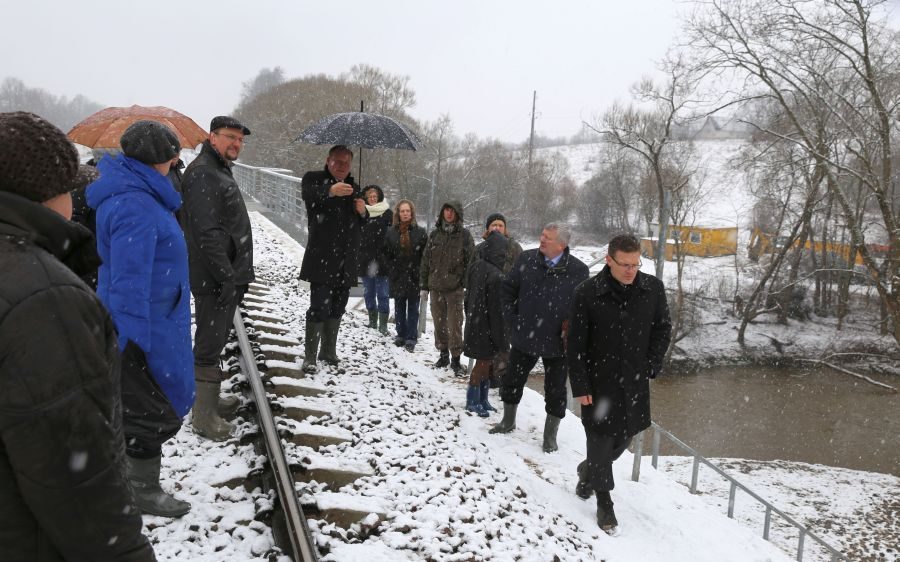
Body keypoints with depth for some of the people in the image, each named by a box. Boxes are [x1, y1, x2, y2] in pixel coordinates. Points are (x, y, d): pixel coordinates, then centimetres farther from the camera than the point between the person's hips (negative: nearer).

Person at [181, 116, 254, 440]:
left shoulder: (220, 171, 19)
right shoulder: (202, 173, -15)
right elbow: (207, 232, -23)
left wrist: (236, 275, 22)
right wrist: (226, 276, -24)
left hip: (227, 276, 11)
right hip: (213, 279, -11)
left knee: (215, 341, 19)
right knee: (209, 345, -3)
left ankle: (212, 400, 33)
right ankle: (204, 417, 6)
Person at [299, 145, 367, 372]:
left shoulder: (353, 187, 18)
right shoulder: (314, 178, 0)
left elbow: (360, 223, 26)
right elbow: (308, 194, -26)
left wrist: (363, 212, 1)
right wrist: (330, 190, -46)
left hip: (346, 259, 6)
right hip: (322, 257, -6)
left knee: (338, 307, 12)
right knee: (319, 307, -9)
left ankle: (329, 351, 25)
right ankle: (310, 356, -1)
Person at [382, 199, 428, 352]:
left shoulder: (420, 232, -3)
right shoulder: (391, 232, 3)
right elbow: (387, 254, 6)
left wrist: (419, 272, -7)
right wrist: (392, 270, -1)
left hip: (414, 276, -2)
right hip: (397, 277, 2)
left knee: (413, 308, 3)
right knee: (399, 307, 10)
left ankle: (411, 338, 8)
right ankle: (401, 335, 22)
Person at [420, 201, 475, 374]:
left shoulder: (464, 235, -1)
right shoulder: (434, 234, 8)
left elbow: (471, 261, -3)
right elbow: (426, 260, 12)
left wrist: (468, 285, -10)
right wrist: (424, 286, 9)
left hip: (455, 288, -4)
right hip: (435, 287, 4)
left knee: (454, 324, -3)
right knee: (439, 322, 11)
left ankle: (456, 358, 5)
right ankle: (443, 354, 24)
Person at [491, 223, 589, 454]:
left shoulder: (578, 270, -13)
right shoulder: (526, 259, -5)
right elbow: (508, 288, 6)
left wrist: (570, 331, -8)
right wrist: (511, 318, 1)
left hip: (556, 342, -3)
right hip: (524, 337, 3)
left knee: (555, 391, 11)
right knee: (512, 380, 18)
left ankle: (550, 434, 29)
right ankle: (508, 421, 40)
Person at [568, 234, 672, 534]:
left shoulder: (653, 289, -6)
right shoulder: (587, 294, -15)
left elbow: (662, 330, 8)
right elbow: (576, 345, -9)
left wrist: (651, 368, -1)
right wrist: (580, 386, -10)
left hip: (634, 382, 4)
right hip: (599, 382, -4)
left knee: (625, 435, 17)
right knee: (601, 440, 3)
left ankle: (588, 470, 45)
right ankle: (604, 502, 22)